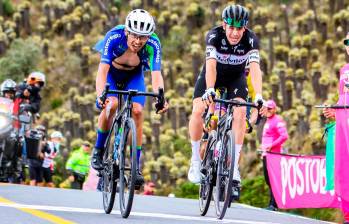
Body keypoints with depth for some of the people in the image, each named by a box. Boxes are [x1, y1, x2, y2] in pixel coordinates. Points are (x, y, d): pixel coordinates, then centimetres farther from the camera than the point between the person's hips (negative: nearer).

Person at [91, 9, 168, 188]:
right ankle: (98, 150, -6)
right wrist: (100, 95, -56)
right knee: (111, 105, -29)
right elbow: (102, 70, -40)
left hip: (134, 75, 2)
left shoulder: (153, 44, -31)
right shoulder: (114, 37, -36)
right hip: (111, 72, -2)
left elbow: (156, 74, -38)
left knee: (137, 111, -20)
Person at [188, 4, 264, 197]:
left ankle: (234, 165, -17)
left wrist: (258, 96, -53)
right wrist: (209, 90, -59)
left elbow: (255, 69, -39)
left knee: (240, 112, -23)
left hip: (236, 78, 1)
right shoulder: (214, 36, -31)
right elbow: (211, 65, -42)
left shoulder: (251, 40, -28)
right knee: (198, 110, -22)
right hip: (212, 76, -1)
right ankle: (195, 159, -4)